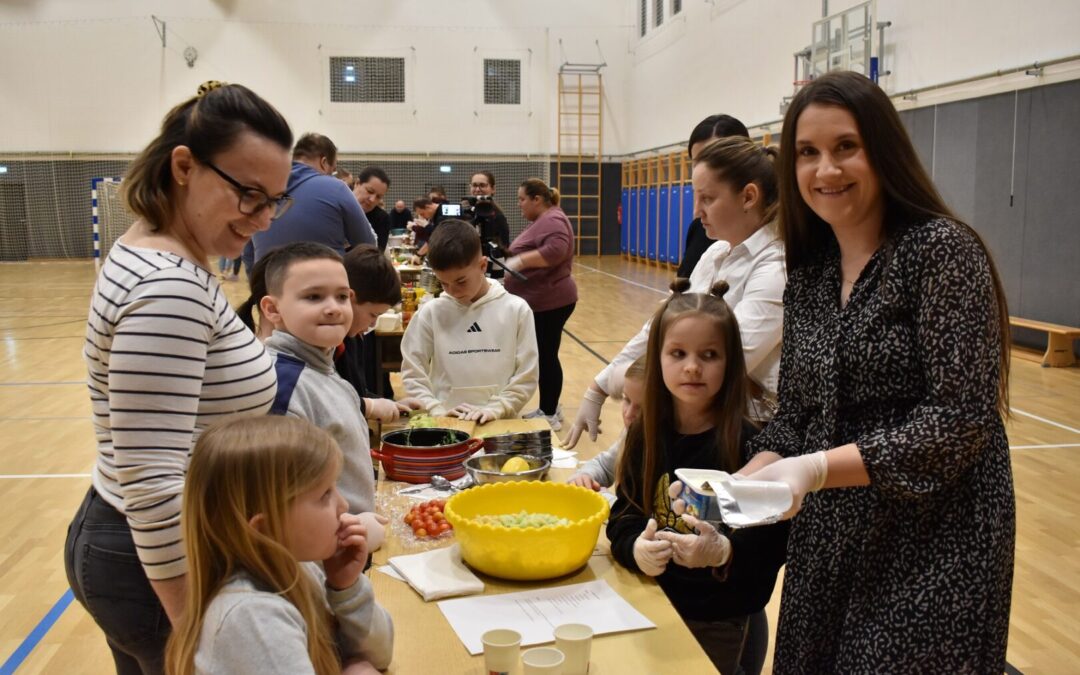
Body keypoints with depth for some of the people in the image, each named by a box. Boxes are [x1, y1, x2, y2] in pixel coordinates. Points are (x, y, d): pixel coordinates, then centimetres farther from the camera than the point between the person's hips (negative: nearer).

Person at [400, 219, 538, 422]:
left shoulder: (516, 310, 0)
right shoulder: (430, 313, 2)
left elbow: (526, 376, 2)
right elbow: (412, 372, 6)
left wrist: (494, 409, -8)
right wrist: (437, 411, -5)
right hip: (444, 425, 0)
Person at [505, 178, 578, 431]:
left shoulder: (552, 220, -16)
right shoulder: (540, 221, 17)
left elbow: (556, 250, -31)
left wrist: (520, 260, -27)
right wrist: (514, 261, 10)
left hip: (550, 301, -10)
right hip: (540, 301, 10)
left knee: (547, 357, -3)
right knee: (543, 356, 15)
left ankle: (550, 415, 5)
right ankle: (549, 408, 24)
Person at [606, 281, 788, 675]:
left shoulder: (749, 443, -17)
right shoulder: (646, 433, -3)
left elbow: (773, 542, -17)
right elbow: (624, 514, -1)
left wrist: (724, 552, -34)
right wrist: (637, 548, -21)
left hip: (721, 622, -4)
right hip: (651, 603, 4)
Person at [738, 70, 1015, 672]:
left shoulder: (942, 250, -13)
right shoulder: (808, 274, 6)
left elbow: (963, 418, -19)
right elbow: (798, 414, 8)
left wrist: (816, 468, -27)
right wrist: (747, 482, -10)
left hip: (932, 545, -6)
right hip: (829, 540, 6)